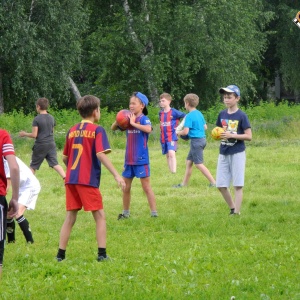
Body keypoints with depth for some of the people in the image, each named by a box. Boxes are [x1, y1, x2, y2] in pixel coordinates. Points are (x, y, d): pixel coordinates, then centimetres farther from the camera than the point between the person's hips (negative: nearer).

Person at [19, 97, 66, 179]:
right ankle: (65, 178, -22)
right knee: (55, 164, -3)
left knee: (33, 166, 9)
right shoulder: (51, 118, 7)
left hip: (40, 145, -4)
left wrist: (24, 134, 3)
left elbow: (34, 135, -13)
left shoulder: (37, 119, -11)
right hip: (51, 144, 4)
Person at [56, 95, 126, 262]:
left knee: (70, 217, 11)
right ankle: (102, 254, -5)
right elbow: (101, 154, -17)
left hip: (71, 180, 5)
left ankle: (61, 254, 8)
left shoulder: (72, 131, 11)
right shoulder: (97, 130, -5)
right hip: (88, 180, -5)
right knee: (100, 216, 3)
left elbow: (65, 157, 16)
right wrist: (116, 175, -19)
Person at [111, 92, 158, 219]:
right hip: (129, 160, 7)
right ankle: (125, 212, 28)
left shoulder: (144, 119, -11)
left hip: (141, 160, -7)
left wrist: (133, 123, -26)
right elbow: (113, 128, 14)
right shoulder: (128, 118, 7)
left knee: (146, 186, -5)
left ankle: (154, 213, -2)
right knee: (126, 187, 15)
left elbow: (148, 129, -33)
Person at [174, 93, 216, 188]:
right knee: (188, 161, 15)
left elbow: (185, 132, -19)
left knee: (198, 164, -4)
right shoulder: (199, 114, 10)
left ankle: (213, 182, -8)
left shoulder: (189, 116, -15)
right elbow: (205, 127, 18)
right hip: (202, 138, 9)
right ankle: (184, 183, 20)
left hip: (196, 140, -9)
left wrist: (178, 132, 0)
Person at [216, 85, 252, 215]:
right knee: (221, 185, 5)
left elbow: (249, 136, -11)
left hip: (237, 153, -6)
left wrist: (232, 135, -20)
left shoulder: (241, 116, -8)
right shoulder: (222, 114, 8)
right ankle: (232, 208, 21)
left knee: (237, 185, -4)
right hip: (223, 154, 6)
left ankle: (237, 212, -2)